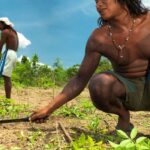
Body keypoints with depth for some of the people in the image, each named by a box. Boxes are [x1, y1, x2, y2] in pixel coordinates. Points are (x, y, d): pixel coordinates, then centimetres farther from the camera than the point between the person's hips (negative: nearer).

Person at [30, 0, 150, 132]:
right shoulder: (99, 39, -12)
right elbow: (80, 80, -9)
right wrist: (49, 108, -14)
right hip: (128, 89, 1)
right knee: (99, 83, -33)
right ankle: (124, 117, -5)